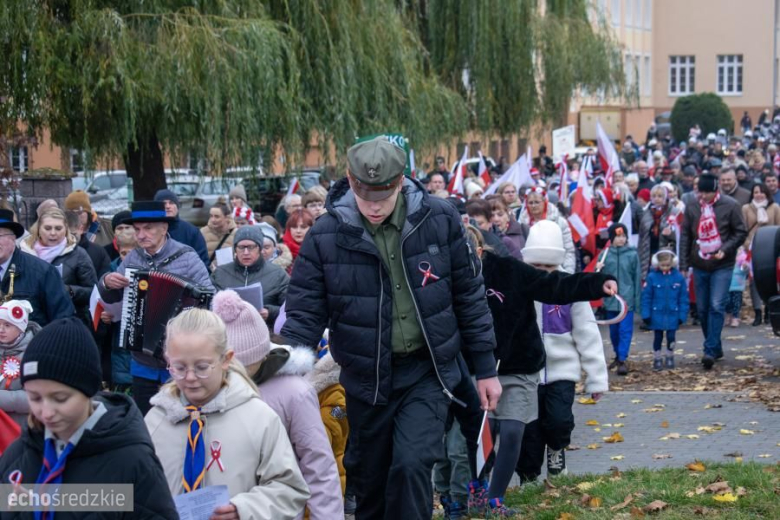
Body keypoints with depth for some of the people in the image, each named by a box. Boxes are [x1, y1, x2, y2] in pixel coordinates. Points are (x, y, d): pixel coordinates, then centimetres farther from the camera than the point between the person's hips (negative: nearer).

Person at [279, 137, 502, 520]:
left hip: (427, 372, -1)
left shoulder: (439, 219, -9)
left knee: (412, 466, -17)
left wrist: (485, 369, 4)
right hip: (365, 377, 1)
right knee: (369, 478, 14)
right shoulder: (325, 235, -11)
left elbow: (469, 295, 1)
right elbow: (303, 315, -5)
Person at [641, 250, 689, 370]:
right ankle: (657, 359, 23)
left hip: (672, 315, 1)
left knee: (671, 337, 9)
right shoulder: (652, 277, -8)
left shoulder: (679, 277, -5)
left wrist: (682, 315, -2)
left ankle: (669, 357, 29)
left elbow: (683, 298, 0)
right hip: (657, 314, -1)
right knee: (658, 337, 10)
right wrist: (646, 314, -7)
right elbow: (646, 297, -5)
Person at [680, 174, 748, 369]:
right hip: (699, 266, 4)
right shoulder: (691, 207, 3)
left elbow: (741, 233, -1)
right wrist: (683, 265, 2)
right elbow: (685, 236, 7)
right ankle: (716, 348, 21)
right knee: (702, 309, 7)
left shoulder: (730, 206, -6)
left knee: (717, 307, -12)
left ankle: (710, 351, -13)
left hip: (722, 266, -4)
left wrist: (725, 250, -16)